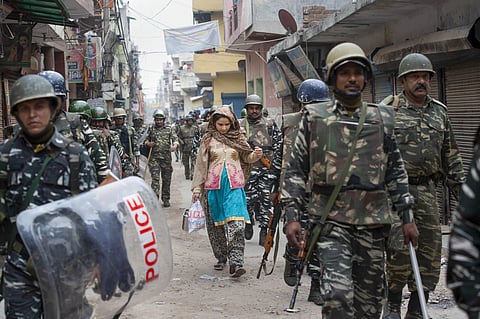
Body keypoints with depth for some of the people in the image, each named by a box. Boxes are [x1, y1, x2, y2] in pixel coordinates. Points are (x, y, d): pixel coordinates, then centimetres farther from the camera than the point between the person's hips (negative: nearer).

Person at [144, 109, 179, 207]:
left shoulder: (169, 129, 8)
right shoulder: (151, 129, 11)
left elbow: (175, 139, -2)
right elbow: (146, 140, 18)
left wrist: (175, 145, -25)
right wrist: (148, 143, -6)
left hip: (166, 158, 1)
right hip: (154, 158, 0)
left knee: (167, 179, 7)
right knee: (155, 178, -11)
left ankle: (166, 199, 18)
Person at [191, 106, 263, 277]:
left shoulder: (238, 138, 9)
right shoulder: (208, 140, 7)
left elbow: (246, 157, 19)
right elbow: (200, 165, 9)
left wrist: (256, 155, -3)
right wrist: (197, 188, 6)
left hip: (234, 186, -1)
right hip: (214, 186, 1)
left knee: (236, 222, -14)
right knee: (217, 224, 7)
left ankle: (236, 262, -18)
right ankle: (221, 257, 24)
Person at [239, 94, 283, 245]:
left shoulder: (270, 124, 10)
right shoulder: (240, 125, 9)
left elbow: (279, 145, 11)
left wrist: (276, 163, 3)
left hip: (267, 168, 1)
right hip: (248, 168, 0)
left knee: (265, 199, -2)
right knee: (249, 198, -3)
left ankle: (264, 230, 3)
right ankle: (249, 222, 25)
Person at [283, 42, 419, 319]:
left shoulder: (382, 119, 9)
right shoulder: (314, 117, 3)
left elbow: (396, 171, 14)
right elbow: (296, 169, 4)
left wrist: (407, 217, 9)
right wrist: (293, 217, -4)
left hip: (371, 220, 3)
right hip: (329, 219, -3)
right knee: (338, 292, -19)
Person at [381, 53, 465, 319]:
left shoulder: (439, 112, 14)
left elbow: (450, 154, 18)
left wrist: (460, 187, 14)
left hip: (426, 190, 5)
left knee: (430, 251, 4)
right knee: (400, 248, -12)